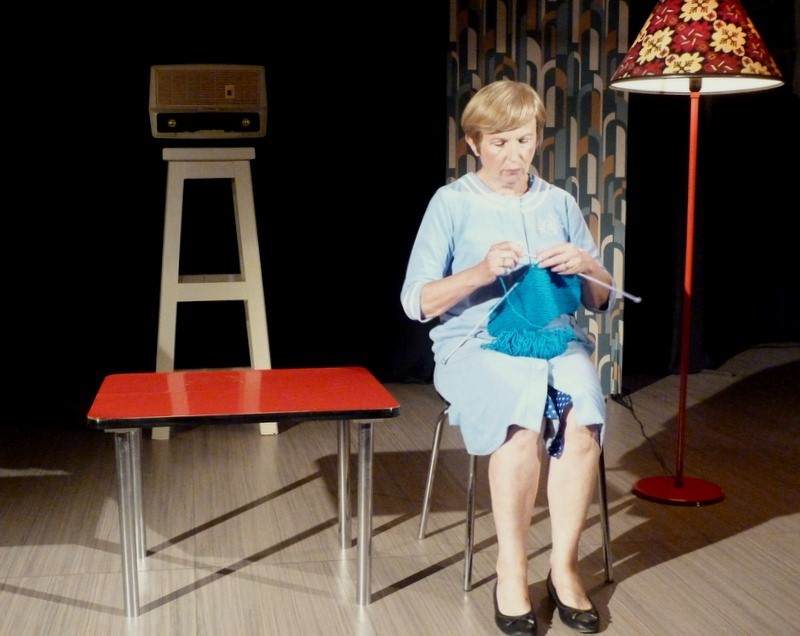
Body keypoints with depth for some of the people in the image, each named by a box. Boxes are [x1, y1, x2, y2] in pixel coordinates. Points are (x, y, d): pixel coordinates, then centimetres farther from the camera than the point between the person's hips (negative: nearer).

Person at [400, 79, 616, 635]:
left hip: (557, 338, 3)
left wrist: (586, 266, -7)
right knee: (524, 417, -35)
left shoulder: (560, 203, 13)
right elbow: (416, 302, -3)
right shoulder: (452, 203, 3)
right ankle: (512, 568, -18)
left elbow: (603, 301, 16)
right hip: (478, 343, -3)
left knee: (583, 417, -31)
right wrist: (480, 272, -17)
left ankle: (564, 565, -16)